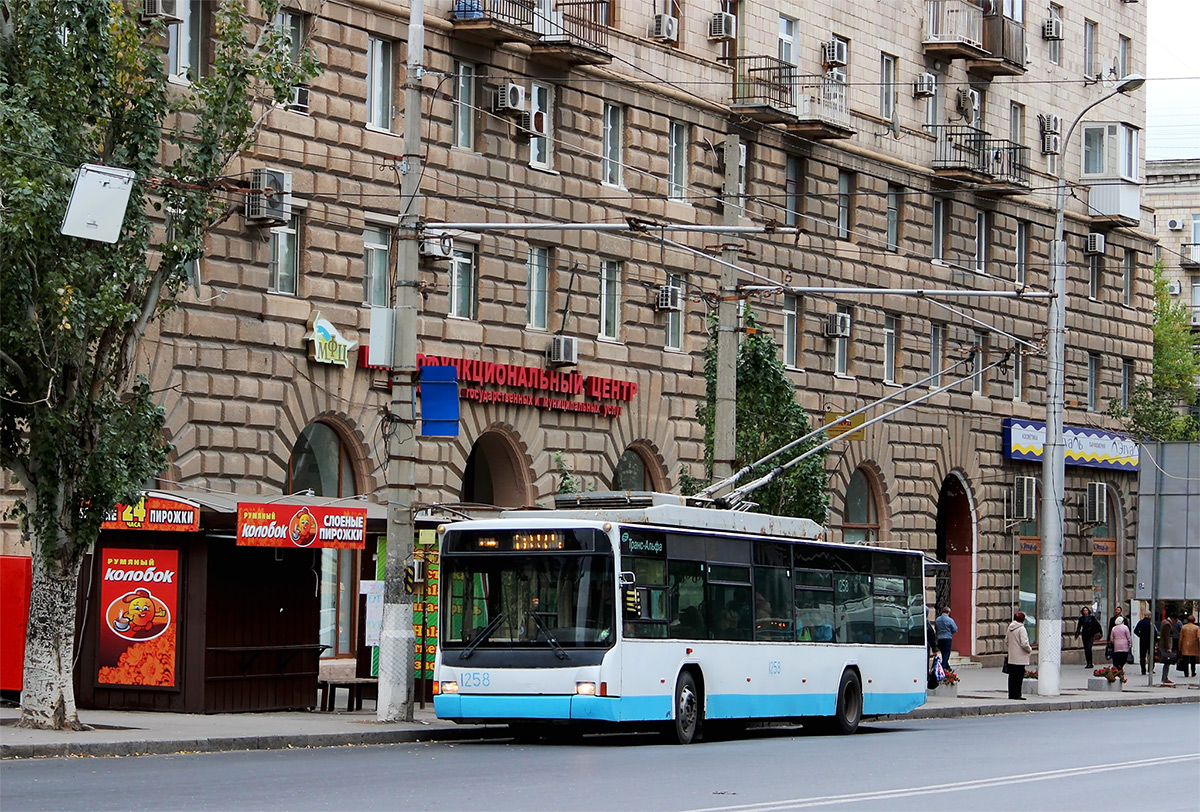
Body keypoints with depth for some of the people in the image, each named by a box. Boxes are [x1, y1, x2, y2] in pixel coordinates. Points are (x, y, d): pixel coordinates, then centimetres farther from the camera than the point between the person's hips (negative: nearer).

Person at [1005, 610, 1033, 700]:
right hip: (1020, 658, -7)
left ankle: (1011, 694, 14)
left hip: (1011, 658, 7)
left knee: (1012, 676, 11)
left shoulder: (1010, 628, 9)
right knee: (1019, 675, -3)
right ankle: (1016, 694, -4)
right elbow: (1024, 644, -19)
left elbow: (1006, 641, 17)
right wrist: (1030, 650, -1)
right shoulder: (1021, 629, -14)